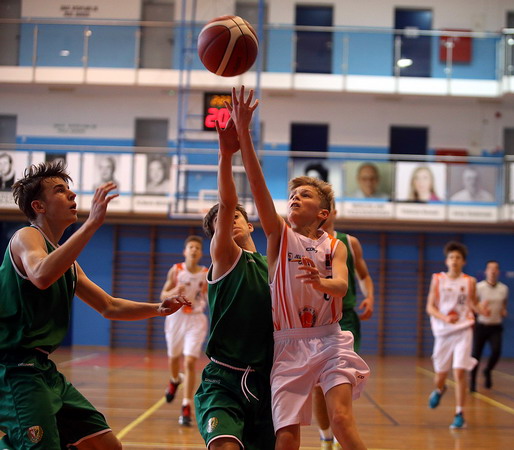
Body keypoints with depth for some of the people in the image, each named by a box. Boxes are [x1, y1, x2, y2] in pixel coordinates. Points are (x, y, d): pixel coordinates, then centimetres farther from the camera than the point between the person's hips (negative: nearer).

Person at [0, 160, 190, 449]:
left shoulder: (68, 262, 17)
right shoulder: (26, 237, -9)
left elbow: (109, 307, 25)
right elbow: (41, 276, -32)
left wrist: (158, 308, 10)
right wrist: (92, 223, -34)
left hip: (45, 371, 9)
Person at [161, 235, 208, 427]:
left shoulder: (206, 274, -4)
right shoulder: (176, 270, -4)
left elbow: (210, 299, 7)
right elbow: (163, 296, 0)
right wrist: (175, 291, -19)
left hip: (196, 319, -2)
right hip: (176, 317, 2)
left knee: (190, 363, -12)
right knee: (173, 358, 17)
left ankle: (186, 409, -7)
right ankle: (175, 380, 54)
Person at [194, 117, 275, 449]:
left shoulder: (271, 266, 16)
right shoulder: (224, 256, 1)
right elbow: (226, 204, -17)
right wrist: (226, 154, -31)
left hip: (264, 382, 5)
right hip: (224, 381, -5)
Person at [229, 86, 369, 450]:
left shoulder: (335, 247, 6)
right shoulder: (279, 234, 4)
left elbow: (341, 285, -13)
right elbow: (257, 183, -9)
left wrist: (320, 283, -37)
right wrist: (243, 130, -19)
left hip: (329, 340, 0)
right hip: (288, 344, 0)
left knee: (342, 419, -17)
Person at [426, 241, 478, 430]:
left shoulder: (470, 281, 2)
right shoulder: (438, 279, 0)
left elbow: (473, 306, 11)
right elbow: (430, 307, -1)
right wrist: (444, 318, -19)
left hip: (463, 331, -1)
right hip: (443, 331, 1)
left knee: (460, 372, -13)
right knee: (440, 374, 10)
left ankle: (459, 414, -5)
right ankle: (439, 390, 47)